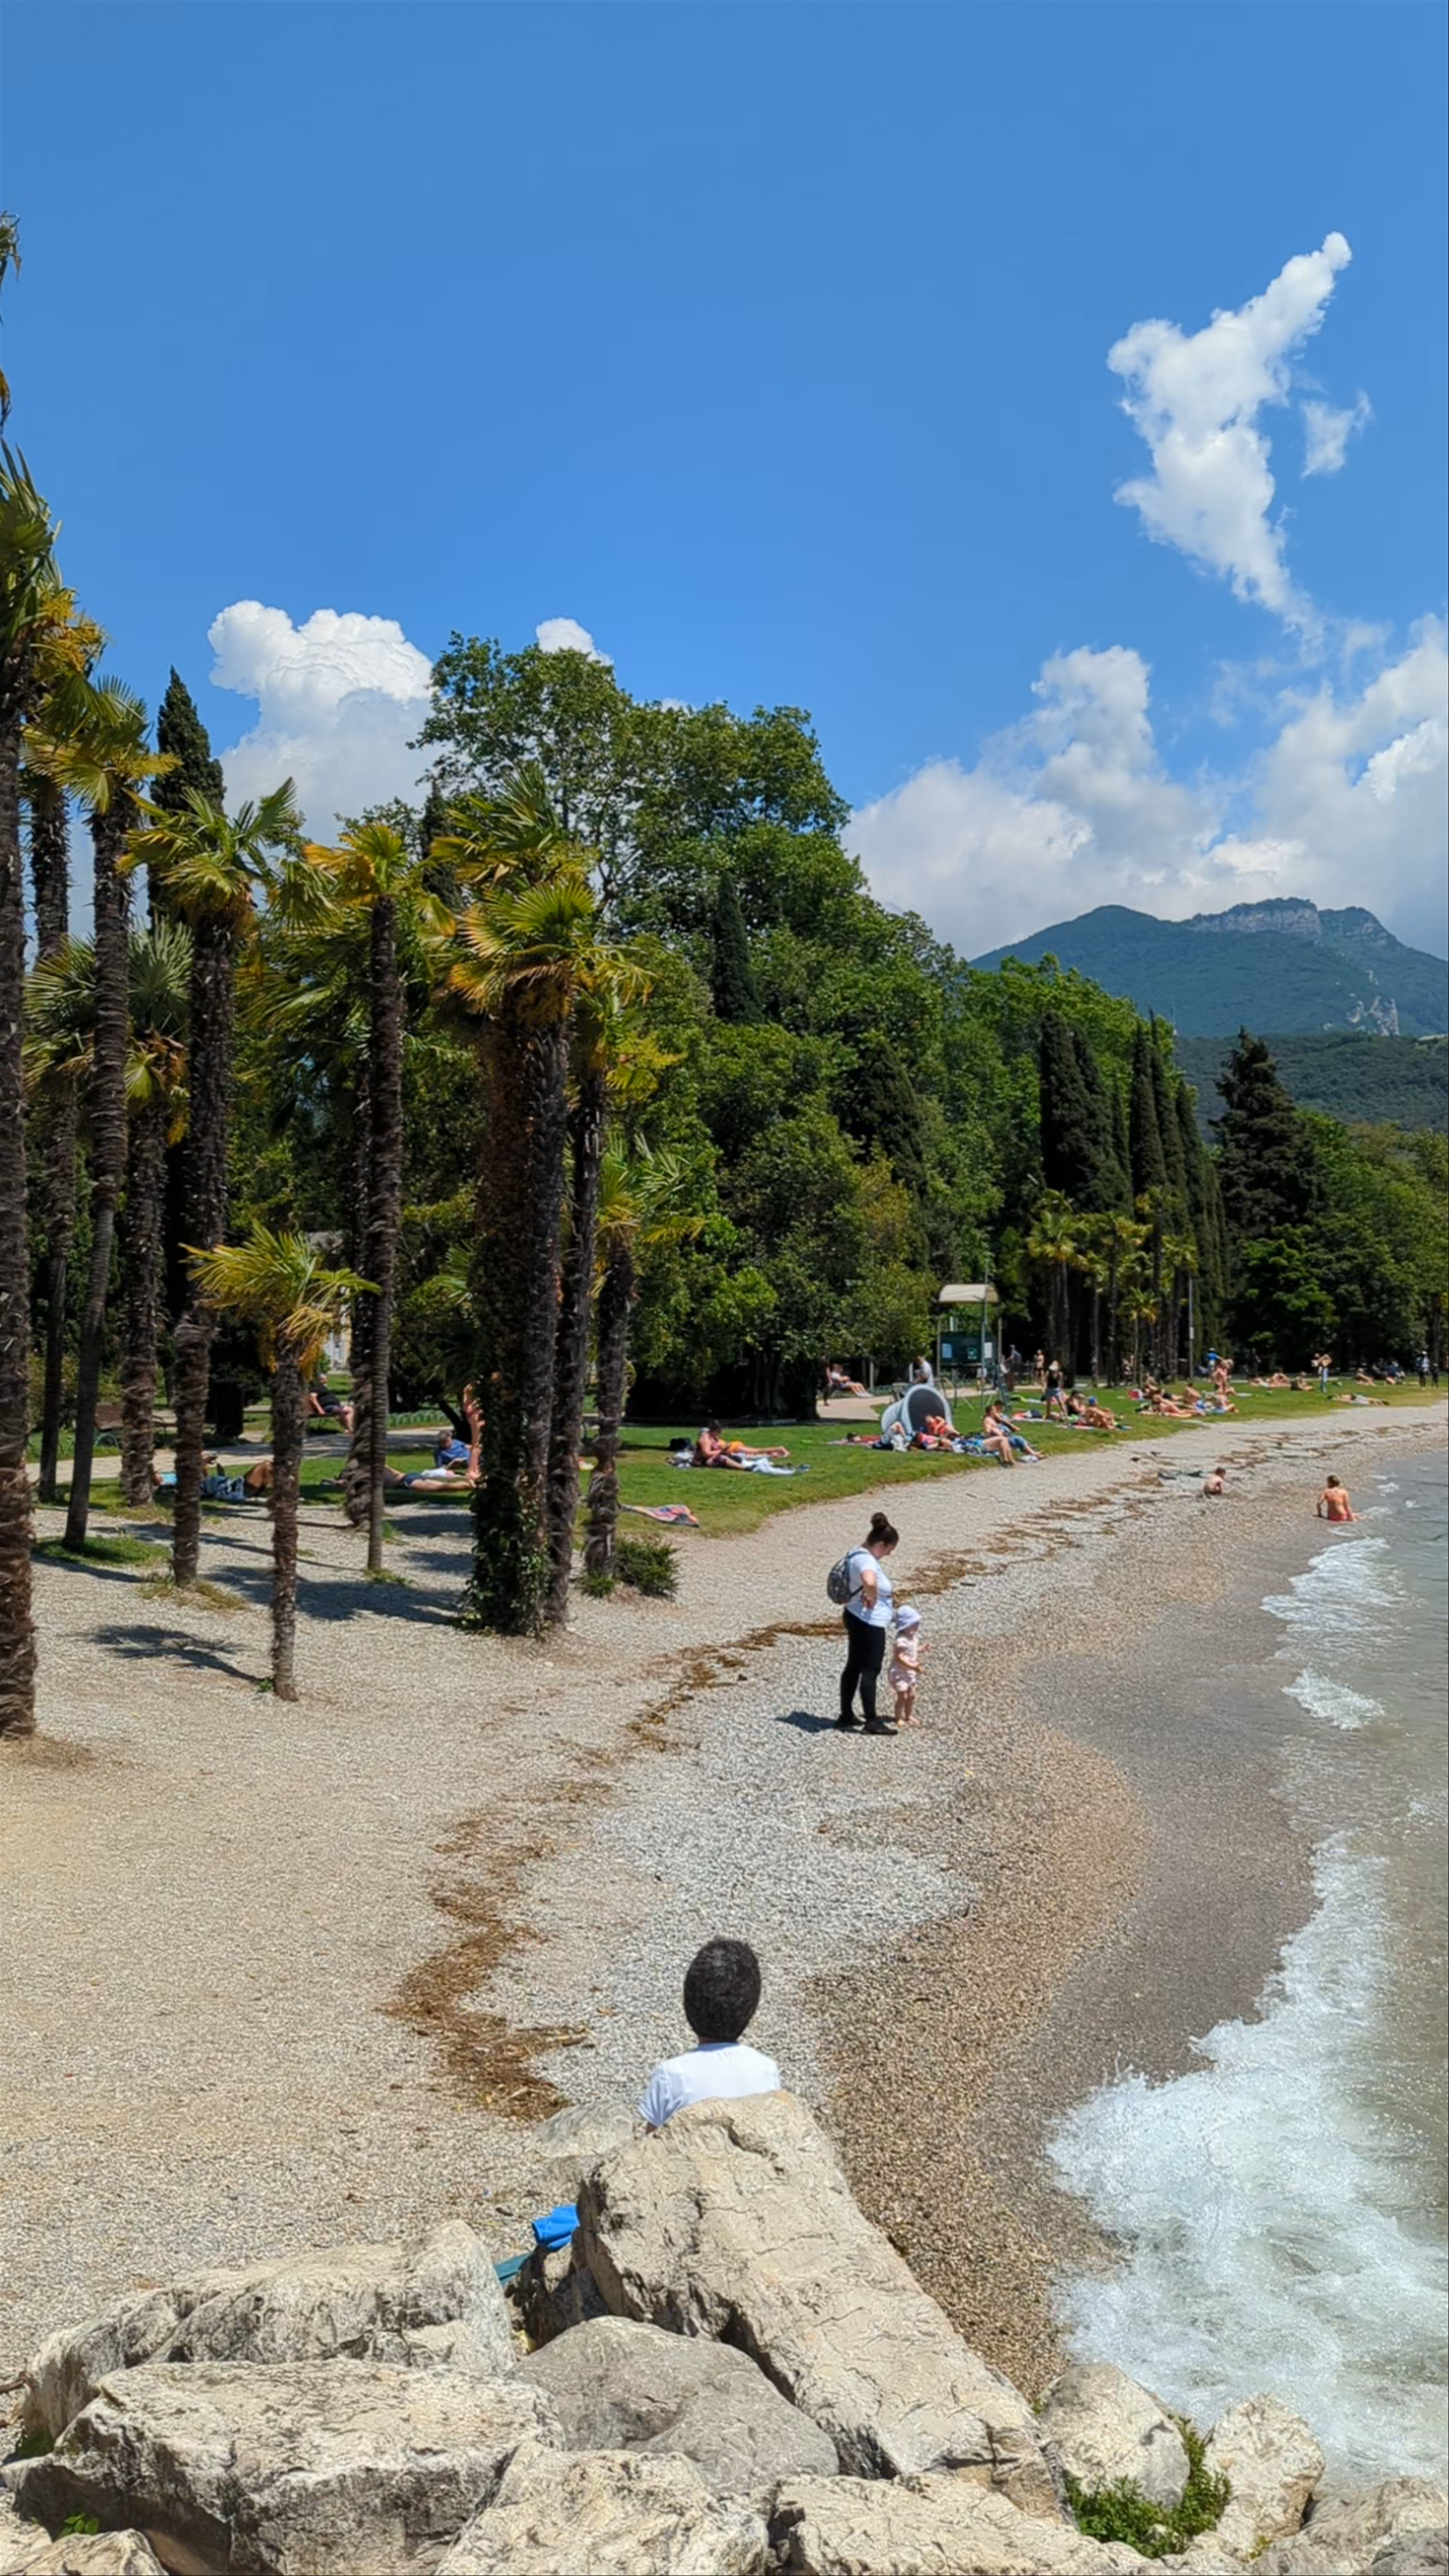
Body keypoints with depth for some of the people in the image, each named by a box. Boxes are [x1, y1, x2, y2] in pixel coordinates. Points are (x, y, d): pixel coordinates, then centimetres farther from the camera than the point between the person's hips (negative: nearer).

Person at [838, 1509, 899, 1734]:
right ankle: (872, 1722, 4)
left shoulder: (860, 1554, 8)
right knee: (870, 1671, -2)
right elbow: (870, 1582, -47)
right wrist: (872, 1600, -28)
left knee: (854, 1667, 17)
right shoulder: (867, 1561, -24)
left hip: (856, 1619, 10)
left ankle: (846, 1715, 26)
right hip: (869, 1624, -10)